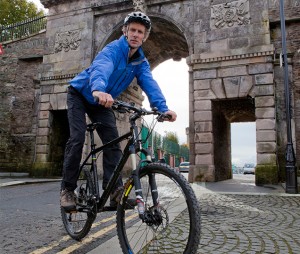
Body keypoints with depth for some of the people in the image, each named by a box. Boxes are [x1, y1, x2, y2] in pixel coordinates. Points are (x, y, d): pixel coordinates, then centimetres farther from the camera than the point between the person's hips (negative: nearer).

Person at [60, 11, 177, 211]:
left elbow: (149, 84, -24)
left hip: (102, 103, 5)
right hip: (80, 95, -5)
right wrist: (98, 90, -70)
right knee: (77, 139, -18)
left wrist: (163, 108, -42)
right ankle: (67, 189, -5)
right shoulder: (113, 49, -25)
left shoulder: (141, 61, -7)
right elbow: (101, 68, -47)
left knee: (112, 141, -11)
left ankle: (114, 189, -11)